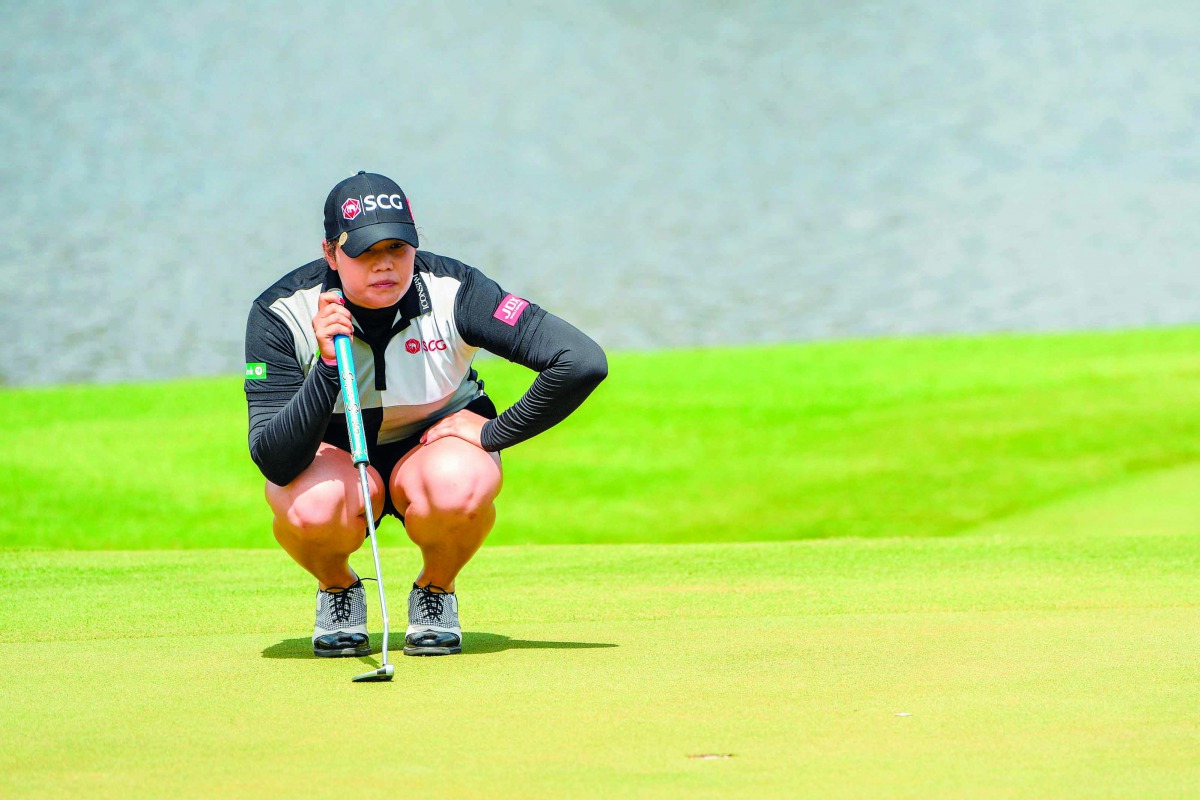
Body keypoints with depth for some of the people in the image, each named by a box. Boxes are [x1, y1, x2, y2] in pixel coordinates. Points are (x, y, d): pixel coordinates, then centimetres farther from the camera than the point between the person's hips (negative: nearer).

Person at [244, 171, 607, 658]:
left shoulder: (453, 293, -24)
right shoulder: (280, 314, -23)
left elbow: (582, 362, -31)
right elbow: (274, 461, -31)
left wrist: (493, 434, -23)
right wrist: (328, 365, -43)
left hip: (436, 441, 0)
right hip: (332, 457, 0)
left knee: (458, 488, -37)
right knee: (312, 506, -36)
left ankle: (436, 592, -2)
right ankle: (337, 590, 1)